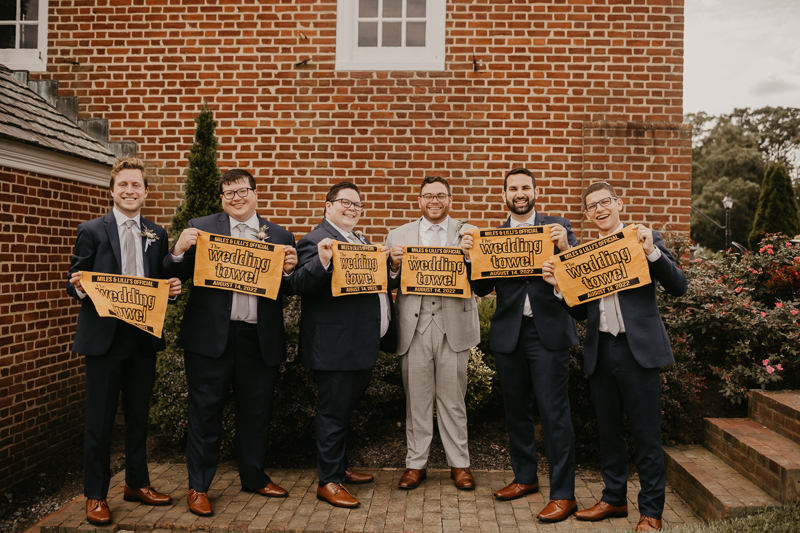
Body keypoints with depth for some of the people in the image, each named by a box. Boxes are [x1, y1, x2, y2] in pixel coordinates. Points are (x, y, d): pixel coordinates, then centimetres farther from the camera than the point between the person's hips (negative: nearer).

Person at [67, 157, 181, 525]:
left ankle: (137, 484, 31)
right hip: (104, 336, -3)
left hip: (144, 337, 4)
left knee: (139, 415, 15)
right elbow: (75, 284, 0)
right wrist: (79, 287, -22)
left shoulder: (157, 235, 9)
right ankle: (96, 495, 20)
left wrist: (172, 288, -10)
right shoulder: (91, 231, 0)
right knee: (100, 419, 4)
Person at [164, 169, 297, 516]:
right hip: (211, 336, -2)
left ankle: (254, 478, 32)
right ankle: (198, 487, 22)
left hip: (260, 339, 2)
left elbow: (288, 289, 6)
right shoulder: (201, 228, 5)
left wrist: (289, 270, -15)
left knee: (256, 412, 13)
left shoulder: (279, 236, 10)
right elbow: (176, 276, 0)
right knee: (205, 412, 7)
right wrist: (179, 251, -19)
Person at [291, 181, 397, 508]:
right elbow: (300, 285, -22)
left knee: (345, 409, 21)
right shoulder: (316, 241, -11)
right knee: (334, 413, 1)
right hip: (335, 345, -10)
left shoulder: (359, 242, 19)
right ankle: (328, 482, 14)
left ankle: (340, 468, 37)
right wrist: (322, 262, -37)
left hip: (362, 345, 10)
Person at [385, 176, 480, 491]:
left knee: (453, 399, 8)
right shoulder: (399, 236, 10)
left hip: (454, 326, -1)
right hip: (415, 326, 1)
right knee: (416, 399, 8)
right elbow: (389, 286, 7)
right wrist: (395, 265, -12)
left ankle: (459, 463, 22)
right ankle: (416, 463, 22)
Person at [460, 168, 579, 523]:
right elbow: (482, 288, 4)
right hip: (508, 333, 4)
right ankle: (525, 477, 31)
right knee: (516, 409, 14)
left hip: (548, 332, -3)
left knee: (553, 412, -3)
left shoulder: (558, 227, 4)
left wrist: (564, 247, -21)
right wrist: (470, 257, -12)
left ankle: (563, 494, 8)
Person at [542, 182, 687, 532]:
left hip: (637, 349, -4)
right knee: (608, 431, 16)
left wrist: (652, 252, -19)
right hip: (600, 351, 5)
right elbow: (582, 312, 9)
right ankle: (614, 499, 32)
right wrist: (559, 284, -7)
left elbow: (678, 287, -8)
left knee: (646, 434, 4)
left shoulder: (645, 240, 1)